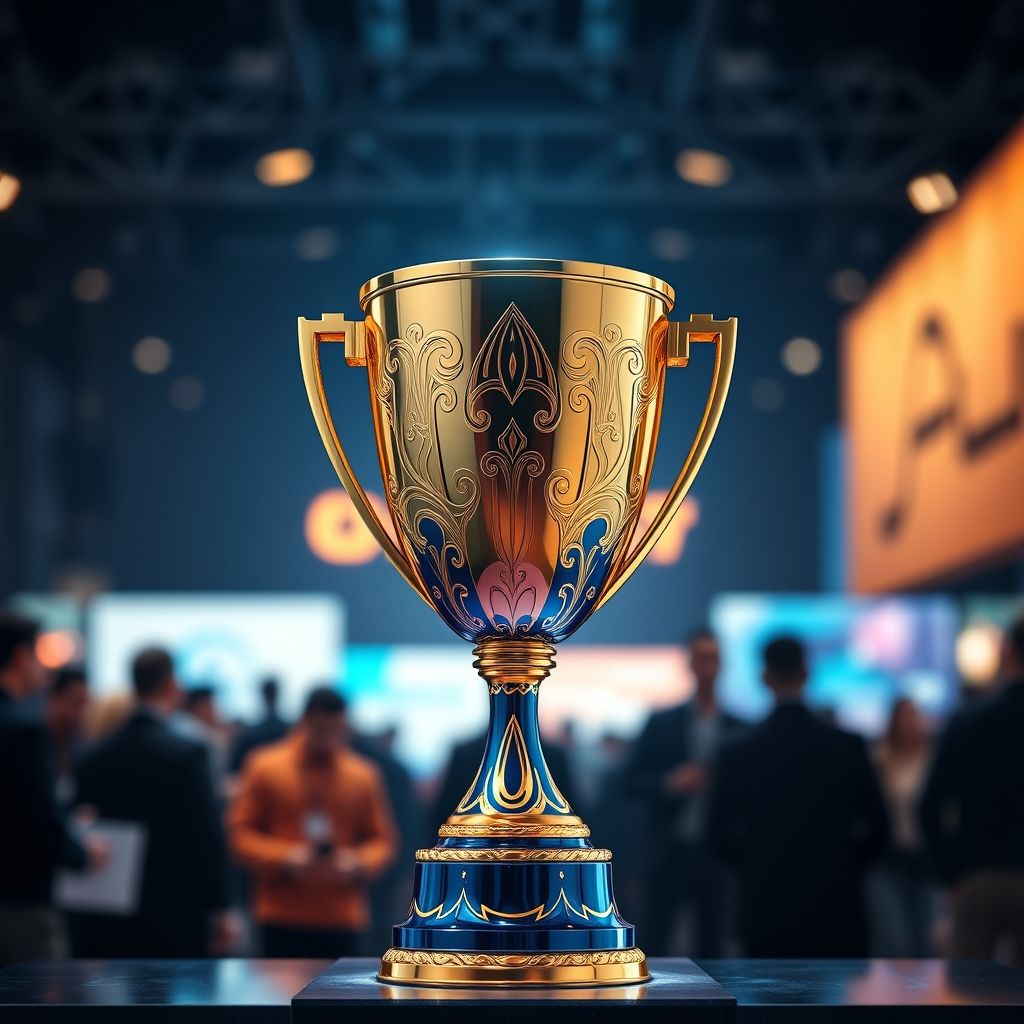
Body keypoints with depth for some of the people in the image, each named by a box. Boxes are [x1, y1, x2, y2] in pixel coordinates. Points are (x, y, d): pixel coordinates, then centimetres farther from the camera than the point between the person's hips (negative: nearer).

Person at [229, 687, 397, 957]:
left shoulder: (364, 776, 8)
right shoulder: (263, 767, 3)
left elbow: (382, 841, 12)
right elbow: (241, 833, 3)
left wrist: (358, 864, -9)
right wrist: (283, 858, -13)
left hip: (342, 920, 2)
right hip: (282, 919, -1)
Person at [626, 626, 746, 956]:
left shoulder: (736, 730, 5)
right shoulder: (661, 724, 6)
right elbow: (633, 780, 2)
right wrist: (669, 782, -15)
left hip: (715, 855, 0)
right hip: (668, 853, 0)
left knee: (709, 944, 4)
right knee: (655, 940, 0)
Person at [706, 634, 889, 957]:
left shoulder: (737, 753, -3)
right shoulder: (848, 746, -4)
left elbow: (718, 835, 2)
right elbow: (877, 830, 1)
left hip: (765, 904, 1)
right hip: (835, 905, 0)